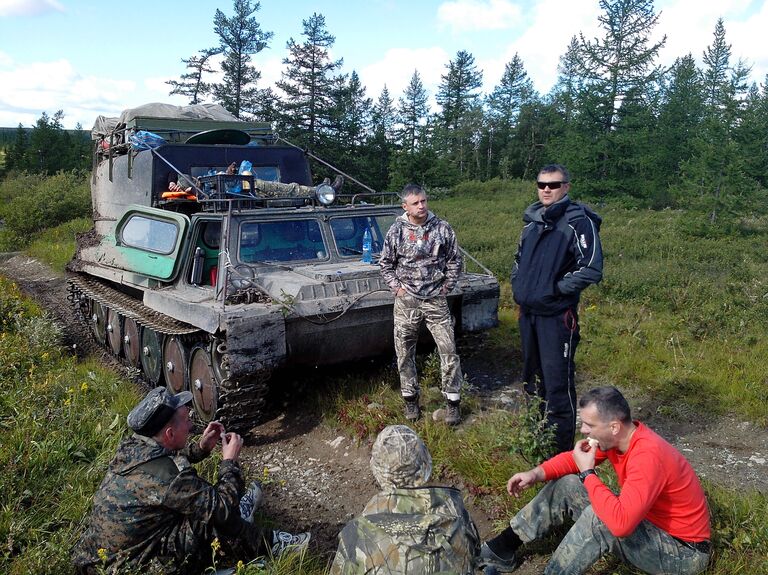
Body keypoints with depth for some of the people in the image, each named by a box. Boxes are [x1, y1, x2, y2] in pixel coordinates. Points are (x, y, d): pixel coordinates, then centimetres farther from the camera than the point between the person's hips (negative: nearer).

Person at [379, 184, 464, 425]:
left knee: (449, 350, -1)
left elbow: (455, 260, 7)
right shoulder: (397, 230, -1)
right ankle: (410, 398, 25)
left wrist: (446, 286, 2)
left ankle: (453, 401, 12)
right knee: (404, 352, 8)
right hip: (406, 301, 0)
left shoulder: (442, 228, -1)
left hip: (436, 300, 0)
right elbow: (385, 263, 8)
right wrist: (396, 287, -1)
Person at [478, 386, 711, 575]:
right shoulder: (615, 437, -9)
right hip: (646, 522, 9)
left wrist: (587, 473, -31)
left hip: (684, 552, -9)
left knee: (597, 518, -33)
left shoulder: (647, 456, -36)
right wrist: (536, 474, -11)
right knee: (566, 486, 0)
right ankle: (502, 549, 8)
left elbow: (620, 524, -42)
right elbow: (574, 458, 6)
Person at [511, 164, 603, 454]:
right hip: (528, 313, 8)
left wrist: (557, 288, -15)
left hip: (557, 315, -8)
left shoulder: (578, 222, -10)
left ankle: (561, 449, 7)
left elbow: (591, 268, -18)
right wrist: (518, 287, 11)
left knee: (558, 382, -5)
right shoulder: (532, 222, 13)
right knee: (534, 378, 18)